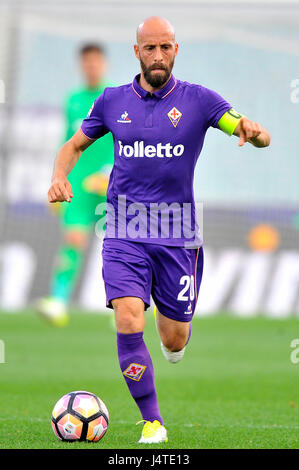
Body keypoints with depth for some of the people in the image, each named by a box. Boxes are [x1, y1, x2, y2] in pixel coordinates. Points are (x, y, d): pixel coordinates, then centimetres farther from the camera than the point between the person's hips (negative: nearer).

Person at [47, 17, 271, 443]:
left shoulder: (198, 100, -2)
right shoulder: (113, 101, 4)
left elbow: (255, 133, -9)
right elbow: (74, 145, 17)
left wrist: (255, 133, -34)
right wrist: (59, 178, -4)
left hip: (178, 234, 0)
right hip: (125, 234, 0)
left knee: (174, 340, 5)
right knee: (128, 323, -18)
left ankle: (178, 328, 45)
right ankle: (152, 423, -6)